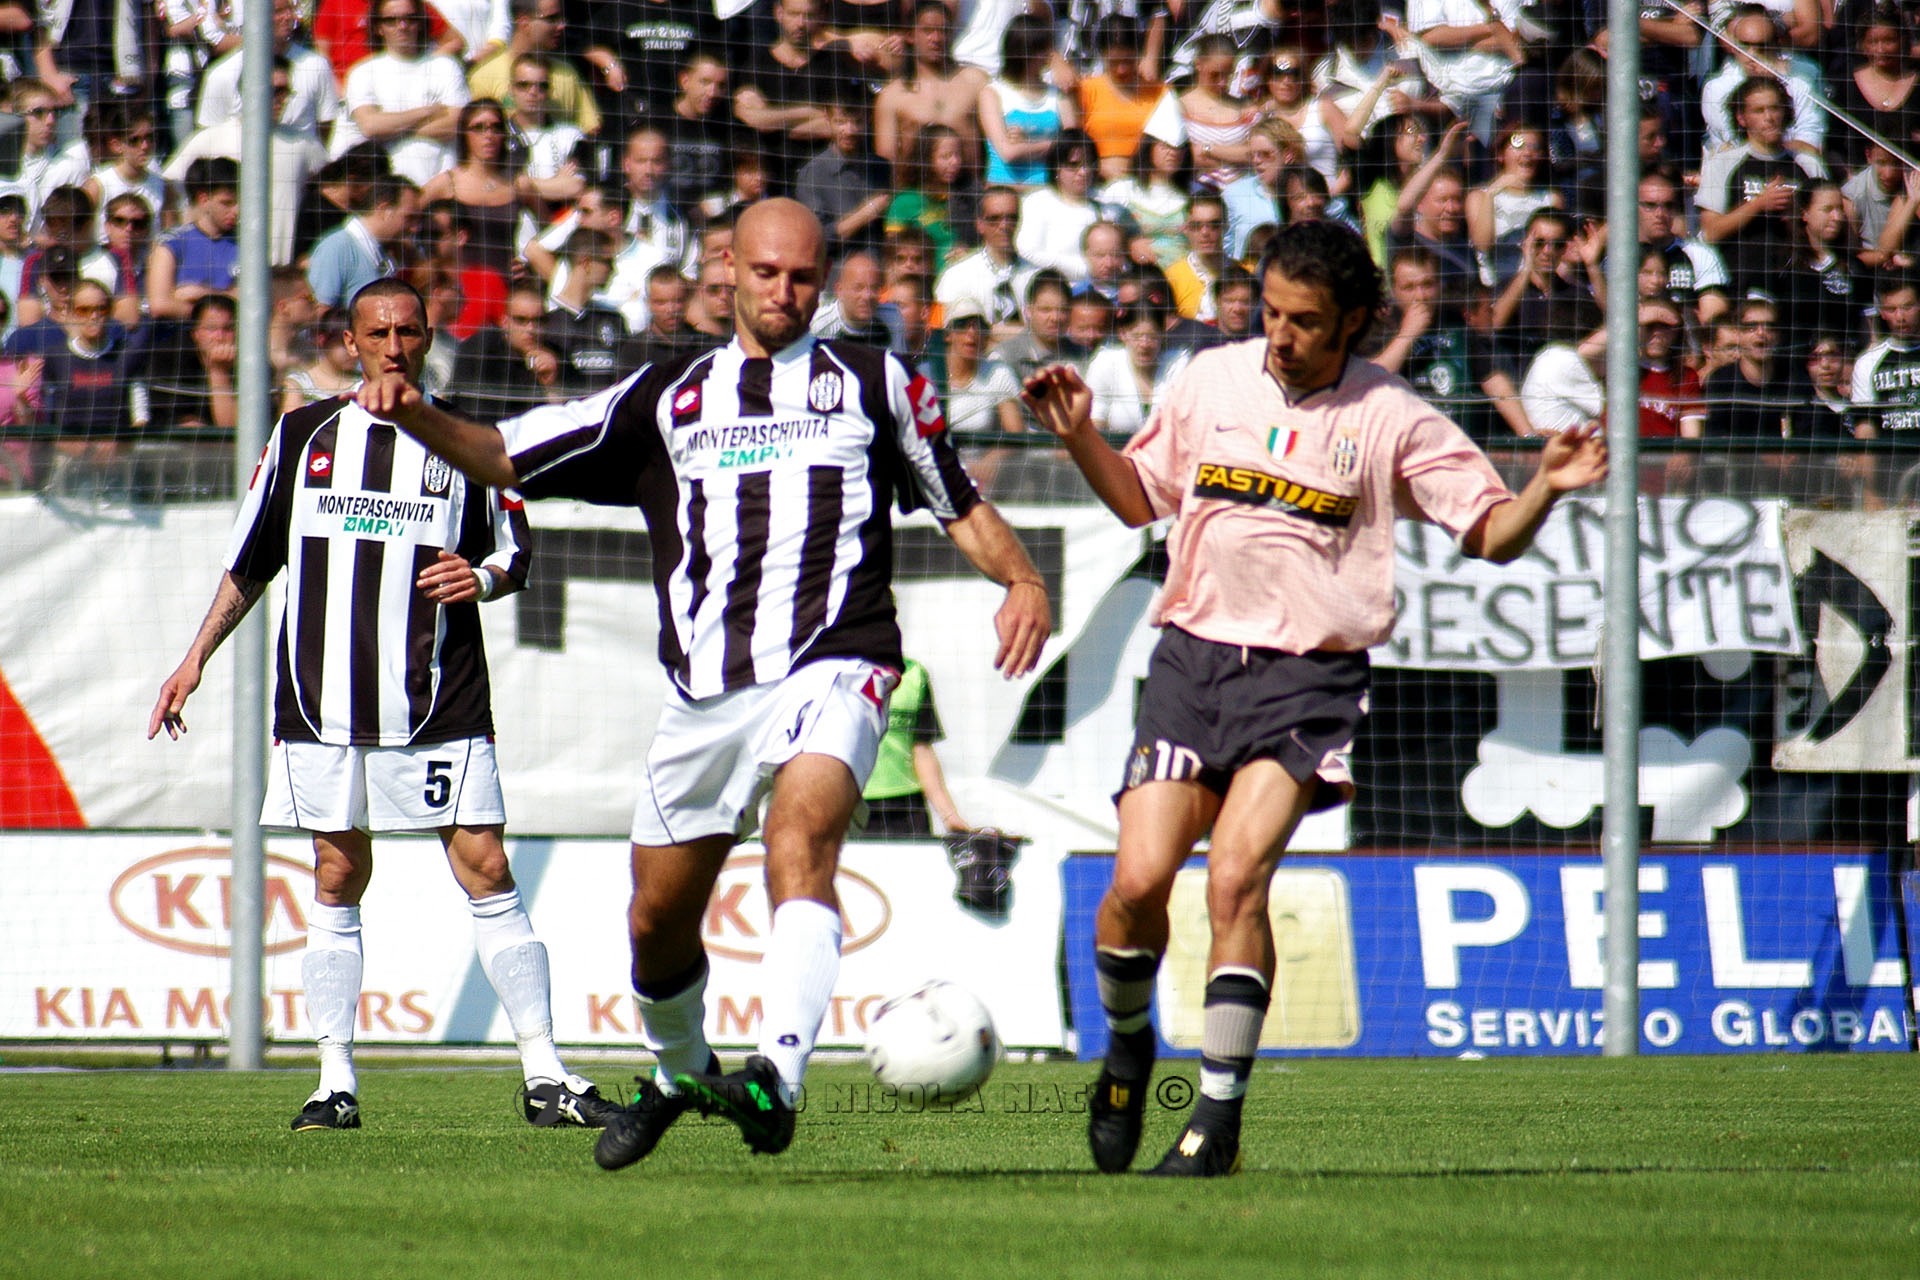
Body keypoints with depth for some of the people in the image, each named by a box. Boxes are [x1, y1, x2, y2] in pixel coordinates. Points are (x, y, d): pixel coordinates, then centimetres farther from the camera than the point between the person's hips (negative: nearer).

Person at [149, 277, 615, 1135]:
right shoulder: (303, 437, 10)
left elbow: (515, 553, 12)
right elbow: (250, 559, 16)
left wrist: (483, 578, -10)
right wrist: (196, 658, 13)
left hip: (441, 708, -1)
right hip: (323, 706, 1)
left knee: (486, 872, -6)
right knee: (337, 881, 3)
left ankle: (545, 1075, -6)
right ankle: (336, 1080, 7)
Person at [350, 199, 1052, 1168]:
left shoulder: (871, 384, 13)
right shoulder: (669, 397, 17)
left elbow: (959, 506, 17)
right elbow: (502, 457, 16)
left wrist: (1022, 581, -3)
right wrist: (414, 414, -2)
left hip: (832, 670, -4)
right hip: (704, 690, 4)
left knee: (800, 841, -31)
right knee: (657, 921, 9)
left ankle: (777, 1076, -44)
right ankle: (681, 1074, 39)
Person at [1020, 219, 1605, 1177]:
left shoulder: (1389, 419, -1)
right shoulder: (1210, 382, 7)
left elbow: (1490, 533, 3)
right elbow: (1140, 497, 22)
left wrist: (1544, 490, -16)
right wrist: (1080, 440, 6)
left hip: (1311, 676, -3)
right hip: (1195, 656, 3)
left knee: (1236, 877, -19)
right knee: (1139, 880, -10)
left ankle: (1219, 1116, -11)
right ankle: (1127, 1047, 21)